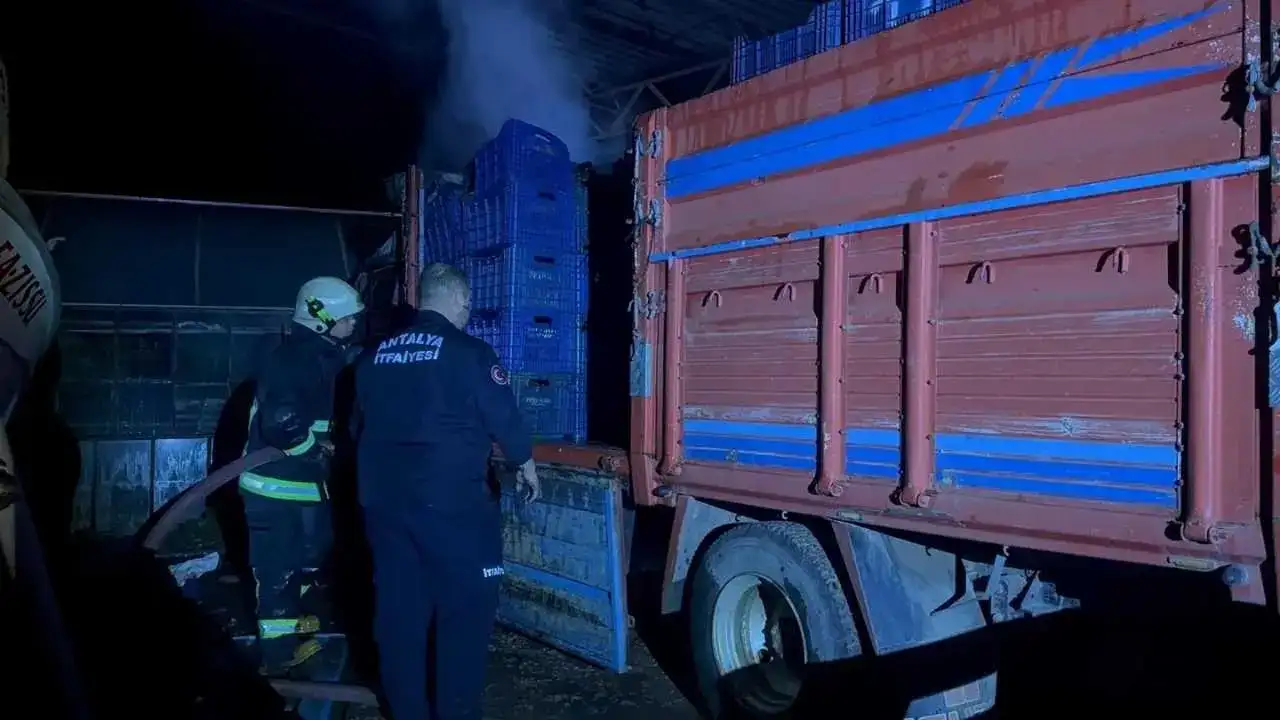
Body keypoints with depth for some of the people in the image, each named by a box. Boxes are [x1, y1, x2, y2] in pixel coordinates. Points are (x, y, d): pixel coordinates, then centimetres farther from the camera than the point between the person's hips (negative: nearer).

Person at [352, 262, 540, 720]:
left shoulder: (375, 356, 11)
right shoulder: (468, 353, -9)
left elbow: (359, 427, 22)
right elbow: (503, 417, -4)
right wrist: (525, 466, 14)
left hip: (383, 500, 7)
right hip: (449, 501, -7)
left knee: (398, 608, 13)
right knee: (465, 608, 4)